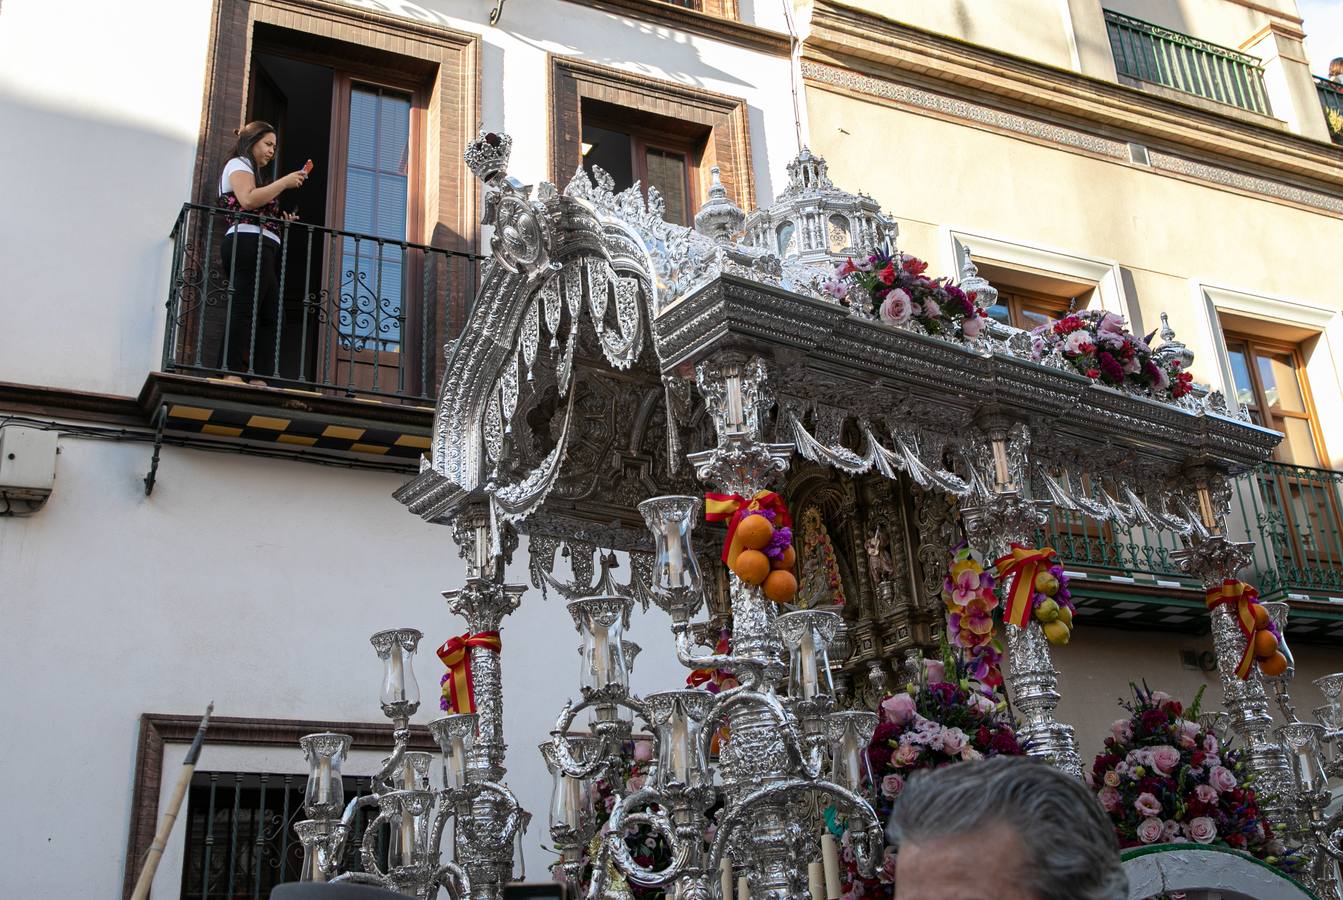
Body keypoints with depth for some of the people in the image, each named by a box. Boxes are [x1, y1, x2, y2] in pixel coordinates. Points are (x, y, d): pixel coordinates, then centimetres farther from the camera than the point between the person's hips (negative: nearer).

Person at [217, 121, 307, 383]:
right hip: (249, 245, -10)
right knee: (244, 310, -16)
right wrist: (284, 182, -9)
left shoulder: (255, 173, 33)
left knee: (270, 316, 0)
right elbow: (247, 200, -14)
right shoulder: (238, 164, 6)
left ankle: (258, 381, -6)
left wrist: (280, 220, 14)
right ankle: (232, 375, -22)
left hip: (265, 252, 10)